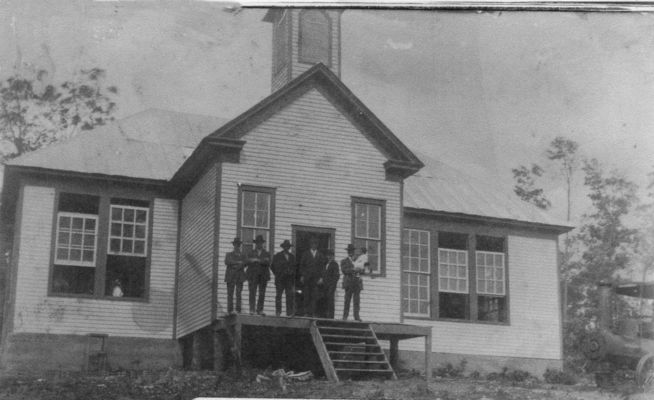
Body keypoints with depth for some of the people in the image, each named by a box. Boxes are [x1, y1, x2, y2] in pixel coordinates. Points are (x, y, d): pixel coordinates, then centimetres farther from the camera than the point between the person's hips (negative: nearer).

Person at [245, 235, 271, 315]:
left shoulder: (267, 254, 15)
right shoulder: (251, 253, 16)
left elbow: (267, 263, -4)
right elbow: (247, 262, 0)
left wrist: (258, 260, -15)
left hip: (263, 276, 1)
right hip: (253, 276, -1)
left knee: (262, 294, -2)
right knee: (252, 293, -10)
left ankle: (260, 310, 2)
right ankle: (252, 309, -12)